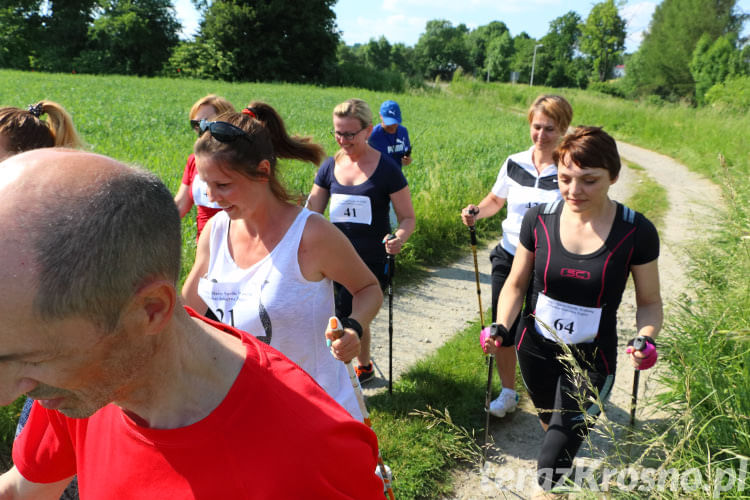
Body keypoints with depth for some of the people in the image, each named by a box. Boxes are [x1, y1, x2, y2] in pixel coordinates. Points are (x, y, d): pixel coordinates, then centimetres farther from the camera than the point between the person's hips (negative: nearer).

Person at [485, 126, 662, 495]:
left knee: (552, 468, -4)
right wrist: (502, 328, -15)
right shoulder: (539, 219, -11)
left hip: (590, 360, -3)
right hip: (536, 350, 3)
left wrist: (646, 339, -22)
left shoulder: (636, 232, -15)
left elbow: (649, 301, -2)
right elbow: (516, 284, 0)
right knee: (551, 425, 27)